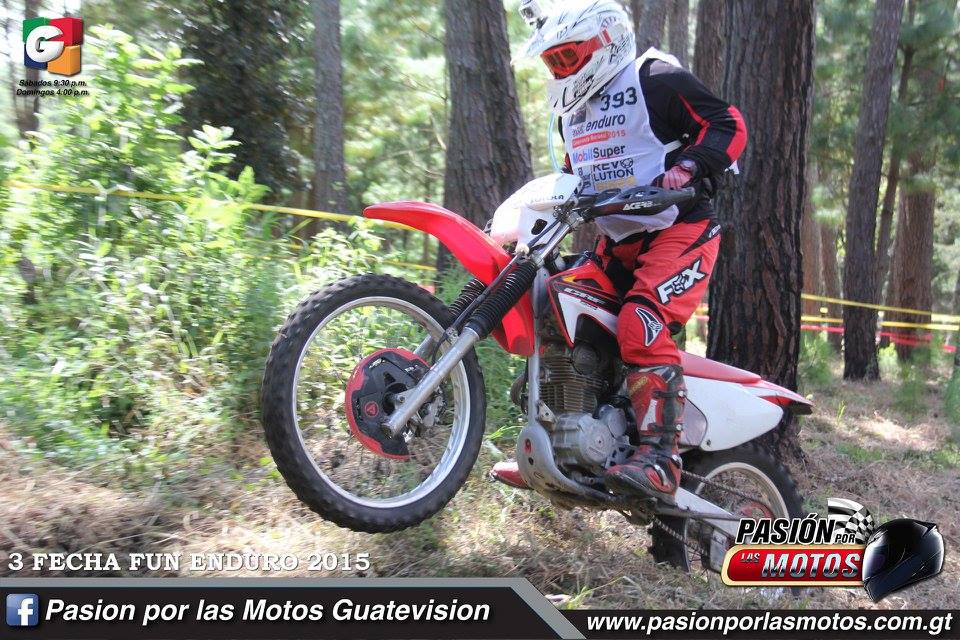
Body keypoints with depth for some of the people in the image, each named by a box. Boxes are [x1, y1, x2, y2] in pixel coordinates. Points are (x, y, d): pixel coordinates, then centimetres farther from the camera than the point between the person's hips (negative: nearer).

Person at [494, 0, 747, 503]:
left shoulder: (656, 81, -7)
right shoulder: (573, 111, 19)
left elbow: (729, 123, -11)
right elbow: (574, 177, 29)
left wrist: (688, 166, -28)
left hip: (678, 230, -8)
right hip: (617, 241, 9)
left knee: (643, 326, -30)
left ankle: (660, 458, -29)